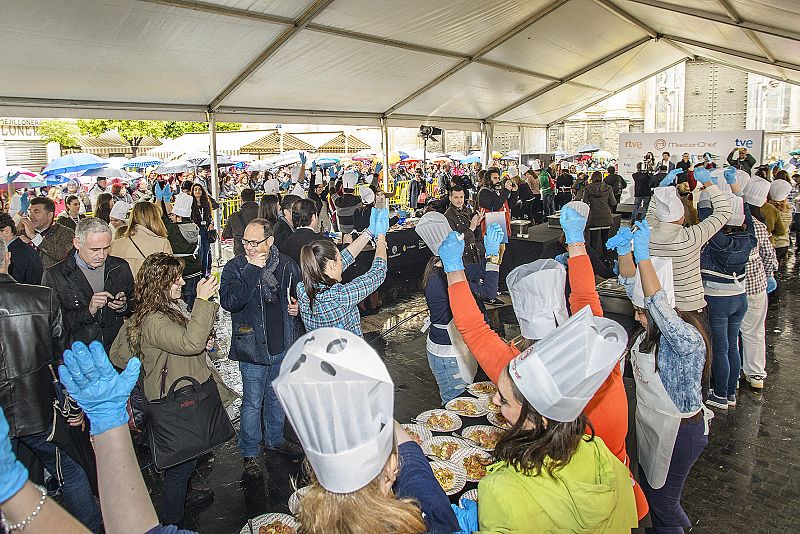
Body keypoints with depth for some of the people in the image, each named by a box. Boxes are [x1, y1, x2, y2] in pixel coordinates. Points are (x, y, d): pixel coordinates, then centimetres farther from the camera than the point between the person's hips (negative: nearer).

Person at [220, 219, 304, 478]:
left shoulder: (287, 265, -3)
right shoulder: (235, 267, -12)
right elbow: (229, 301, -29)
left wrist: (298, 306, -7)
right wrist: (252, 270, -30)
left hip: (282, 345, 4)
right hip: (253, 348, -4)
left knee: (276, 397, 22)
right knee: (253, 403, 7)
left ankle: (274, 439, 43)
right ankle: (249, 454, 26)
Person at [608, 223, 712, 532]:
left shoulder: (687, 338, -29)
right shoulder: (656, 328, -7)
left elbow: (658, 304, -47)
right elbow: (632, 284, -4)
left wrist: (643, 256, -49)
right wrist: (625, 251, -21)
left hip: (679, 431, -8)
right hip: (652, 423, 8)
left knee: (661, 501, 10)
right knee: (647, 487, 26)